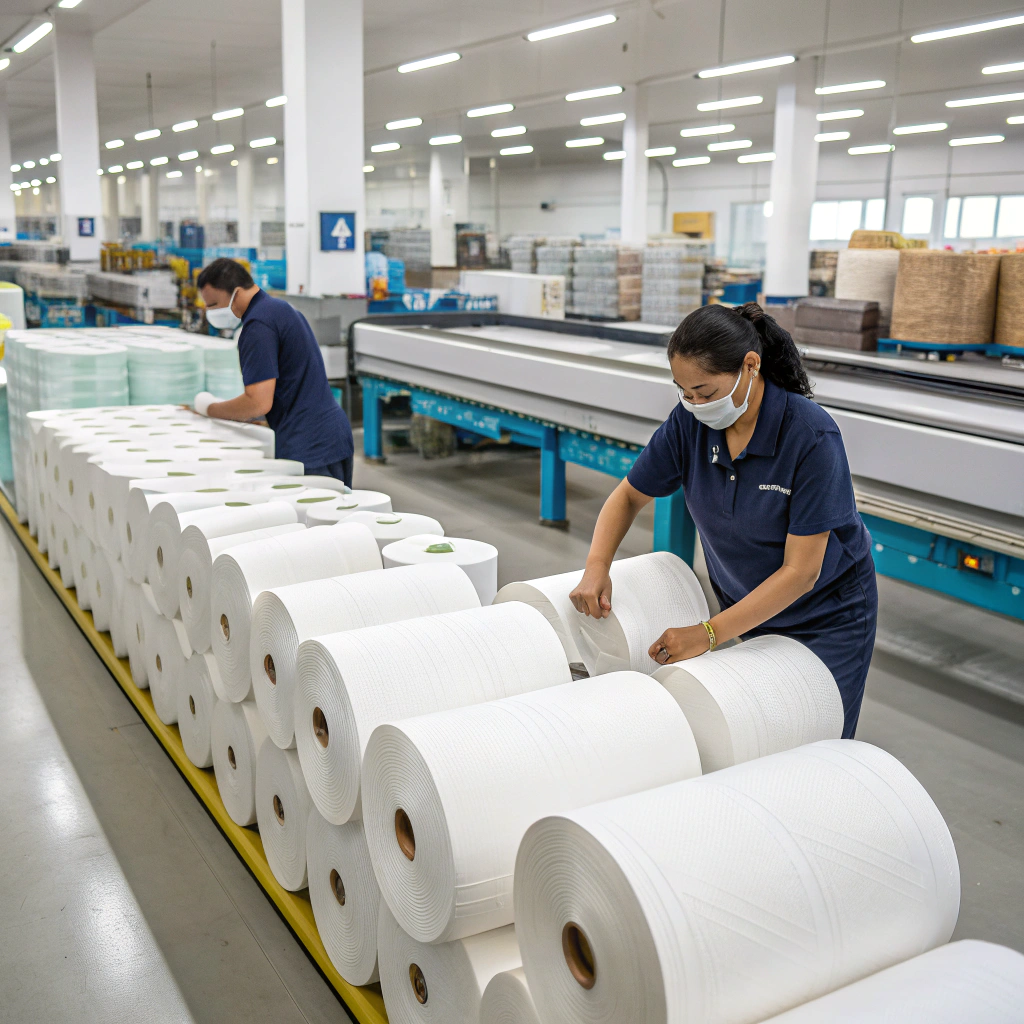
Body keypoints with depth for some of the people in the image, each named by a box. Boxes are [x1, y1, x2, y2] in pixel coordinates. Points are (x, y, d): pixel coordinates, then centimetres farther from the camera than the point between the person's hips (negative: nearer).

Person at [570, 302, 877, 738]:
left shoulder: (811, 436, -28)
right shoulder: (689, 421, -15)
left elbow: (801, 571, -26)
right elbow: (630, 495, -1)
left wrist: (709, 633, -30)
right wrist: (596, 567, -18)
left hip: (827, 614, -4)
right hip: (746, 604, 4)